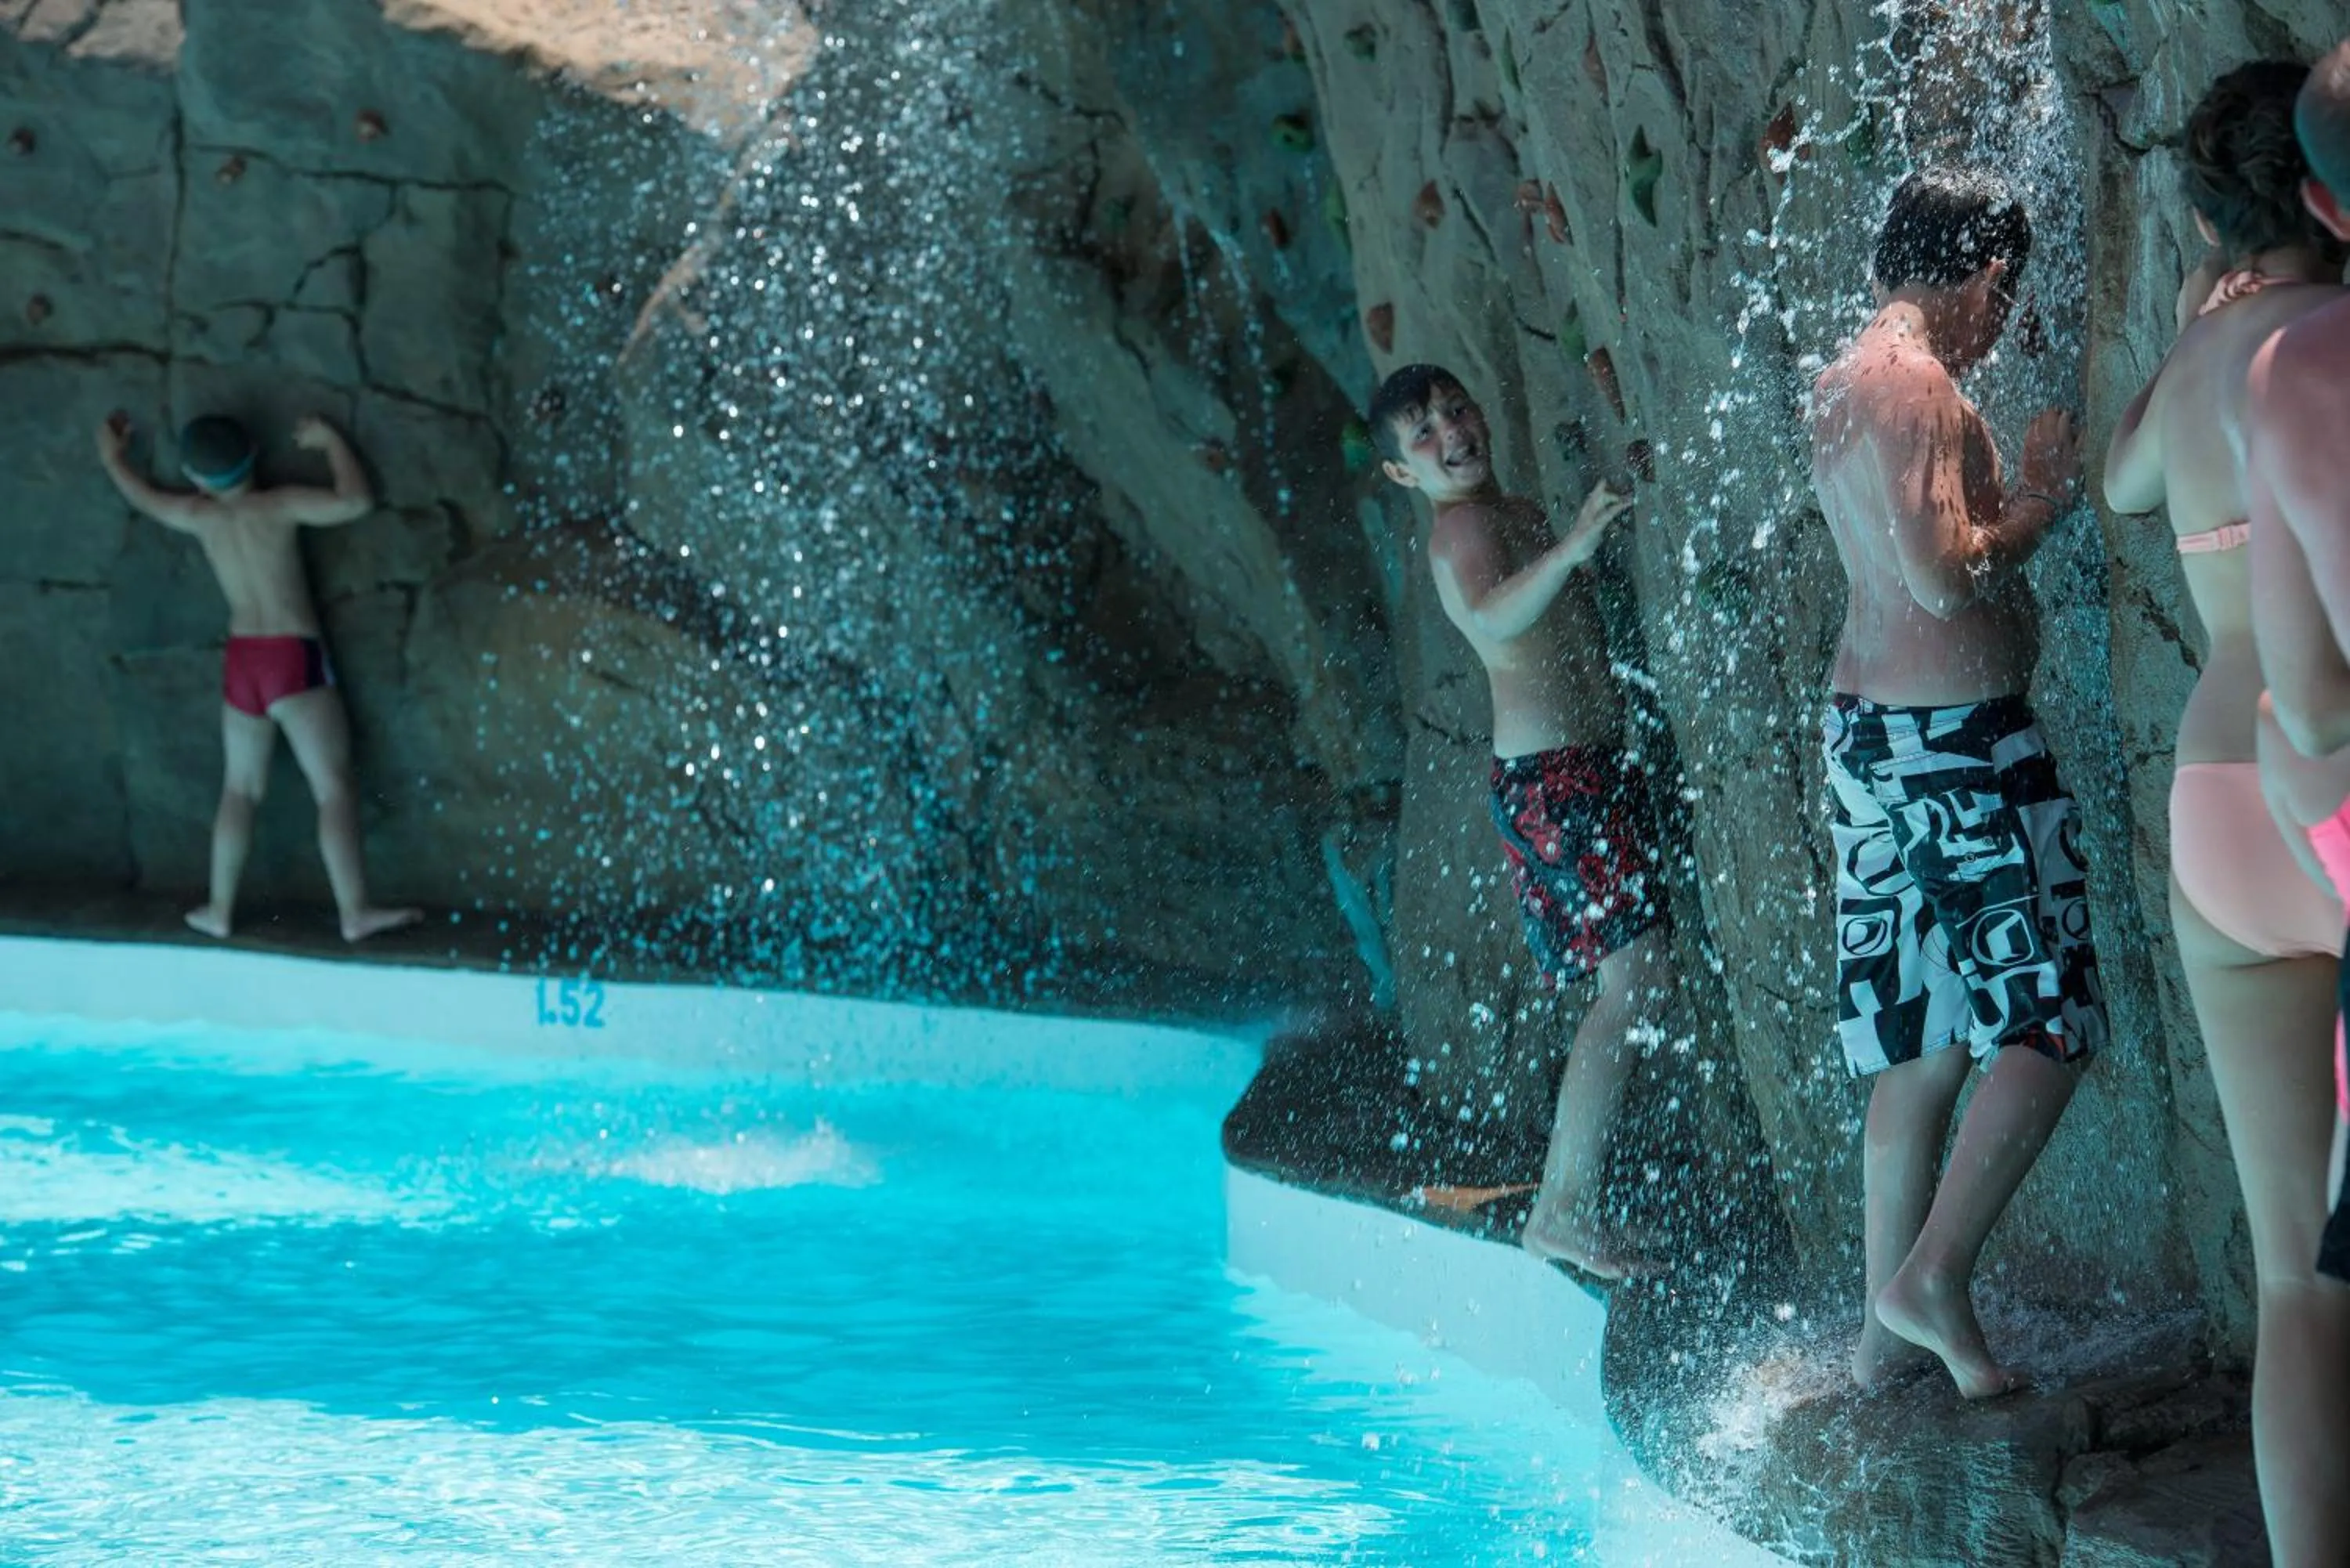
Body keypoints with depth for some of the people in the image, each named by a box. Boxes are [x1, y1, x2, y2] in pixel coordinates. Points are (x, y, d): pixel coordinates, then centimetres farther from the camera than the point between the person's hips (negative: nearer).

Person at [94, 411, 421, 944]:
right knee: (334, 787, -7)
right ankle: (355, 913, -14)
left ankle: (219, 910, 19)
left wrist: (112, 456, 43)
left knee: (240, 789, 16)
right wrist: (329, 440, -3)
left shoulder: (200, 517, 5)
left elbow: (143, 496, 24)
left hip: (240, 662, 5)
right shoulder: (280, 506, -9)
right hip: (293, 658, -5)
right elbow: (357, 501, -17)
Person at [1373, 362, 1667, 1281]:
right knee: (1637, 980, -15)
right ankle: (1566, 1210, -16)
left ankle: (1566, 1204, 16)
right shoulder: (1463, 529, -11)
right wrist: (1568, 550, -46)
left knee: (1635, 985, 12)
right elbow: (1489, 619, -33)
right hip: (1554, 776, -10)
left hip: (1589, 770, 10)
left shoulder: (1518, 514, 19)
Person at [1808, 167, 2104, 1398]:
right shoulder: (1912, 381, -14)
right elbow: (1943, 574, -22)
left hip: (1872, 731, 10)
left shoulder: (1841, 383, 16)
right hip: (1957, 737, -10)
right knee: (2050, 1023, -3)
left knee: (1920, 1049, 12)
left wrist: (2024, 487, 13)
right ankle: (1935, 1283, -8)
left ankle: (1890, 1330, 15)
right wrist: (2040, 501, -7)